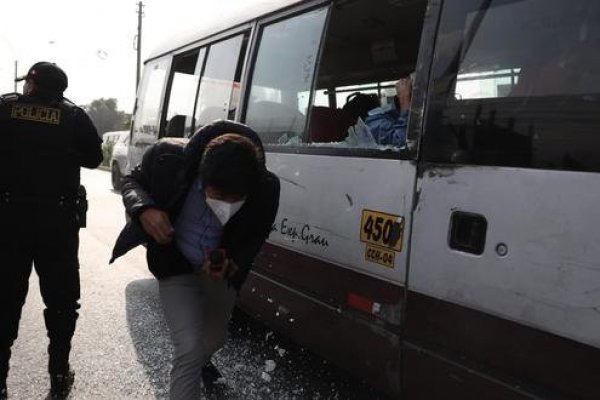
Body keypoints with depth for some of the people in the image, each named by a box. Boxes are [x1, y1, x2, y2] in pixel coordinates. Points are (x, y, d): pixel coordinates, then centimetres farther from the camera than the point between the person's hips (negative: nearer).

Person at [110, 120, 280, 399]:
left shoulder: (266, 190, -30)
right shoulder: (168, 157, -33)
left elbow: (254, 239, -10)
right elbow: (132, 182, -11)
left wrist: (231, 264, -29)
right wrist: (144, 210, -32)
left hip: (221, 270, 3)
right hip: (176, 268, -2)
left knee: (215, 338, 26)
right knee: (189, 349, -15)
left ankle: (200, 364, 64)